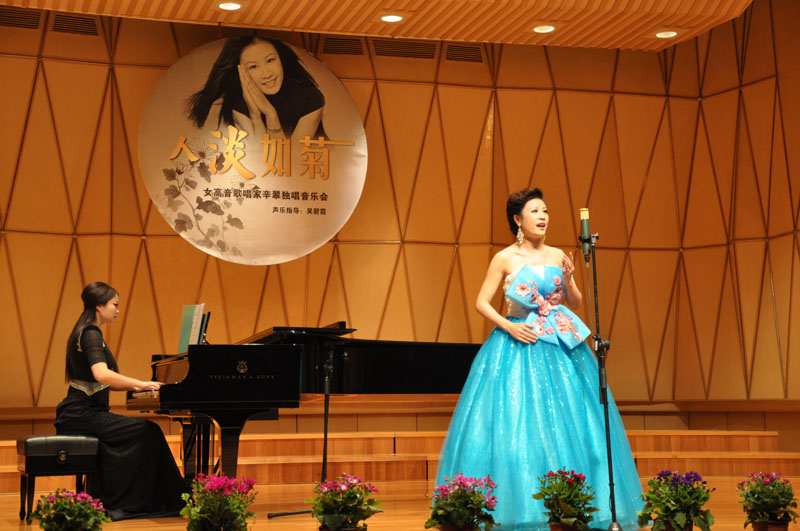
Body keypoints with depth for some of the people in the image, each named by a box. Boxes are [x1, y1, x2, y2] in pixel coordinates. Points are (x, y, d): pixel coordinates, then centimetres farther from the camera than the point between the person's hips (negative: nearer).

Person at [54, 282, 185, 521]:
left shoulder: (86, 333, 18)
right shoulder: (91, 334, -13)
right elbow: (101, 374, -30)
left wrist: (134, 385, 12)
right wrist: (140, 384, -24)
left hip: (79, 413, 10)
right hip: (81, 415, -10)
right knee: (148, 431, -12)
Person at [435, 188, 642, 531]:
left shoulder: (557, 256, 8)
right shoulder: (505, 259, -3)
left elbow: (576, 303, 13)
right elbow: (481, 303, -1)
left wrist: (568, 280, -5)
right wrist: (509, 327, -13)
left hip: (559, 349, 4)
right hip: (518, 347, -4)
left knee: (565, 425, 2)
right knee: (515, 425, -5)